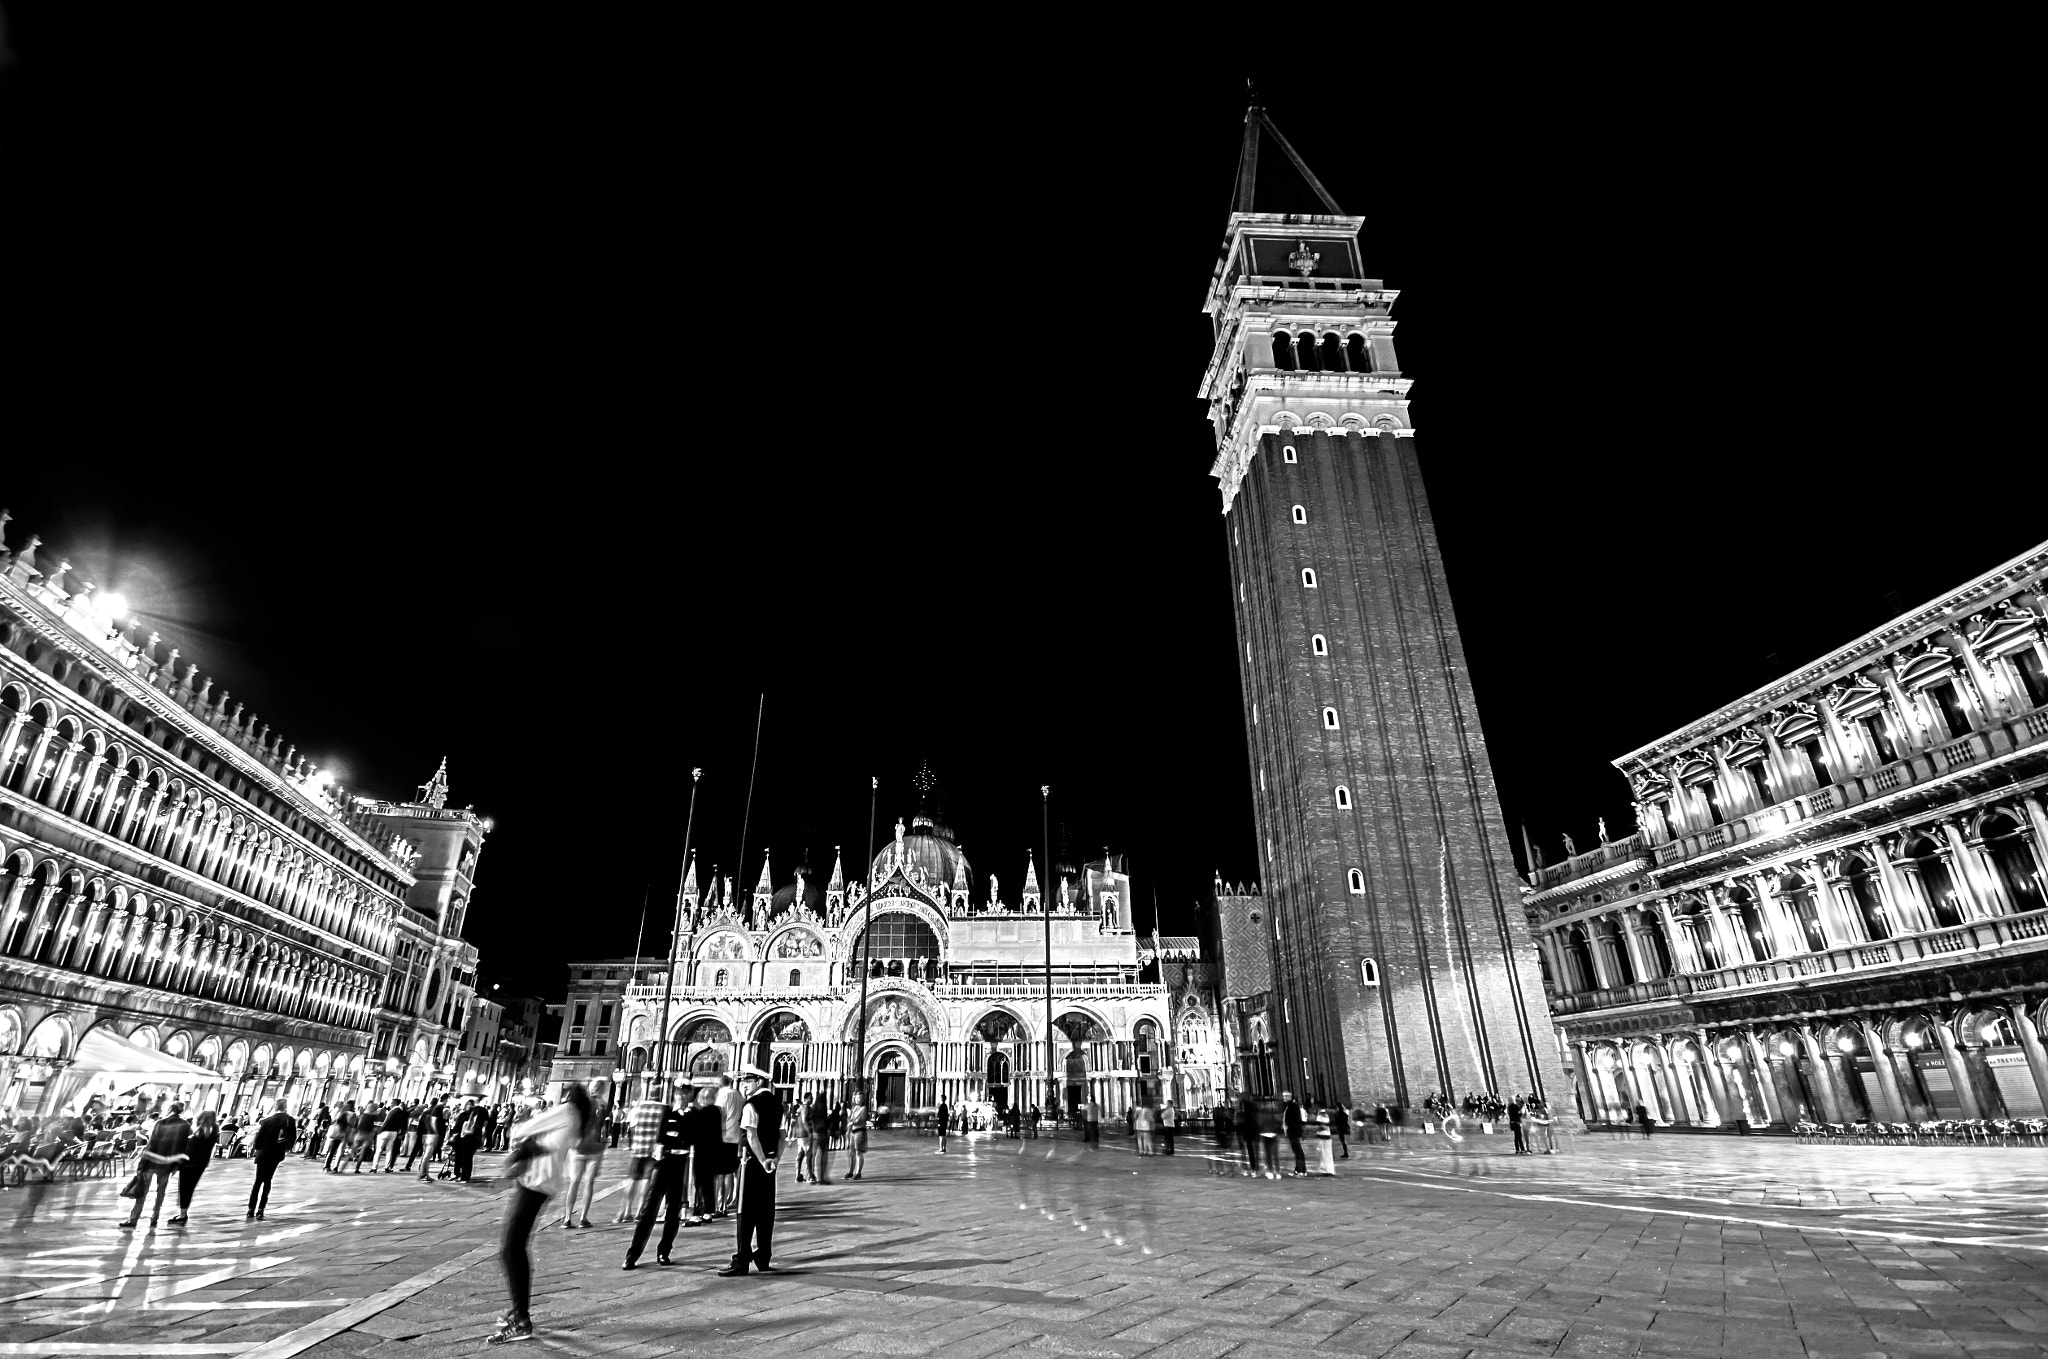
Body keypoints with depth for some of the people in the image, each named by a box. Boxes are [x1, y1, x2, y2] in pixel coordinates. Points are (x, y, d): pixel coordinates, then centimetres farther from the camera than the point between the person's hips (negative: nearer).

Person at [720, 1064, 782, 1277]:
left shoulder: (751, 1105, -12)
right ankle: (763, 1259, 19)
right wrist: (774, 1158, 1)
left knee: (746, 1211, 0)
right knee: (766, 1210, 12)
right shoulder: (776, 1103, 11)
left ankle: (741, 1261, 3)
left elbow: (752, 1136, -21)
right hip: (768, 1162, 7)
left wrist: (762, 1160, -17)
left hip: (753, 1161, -7)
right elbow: (781, 1135, 8)